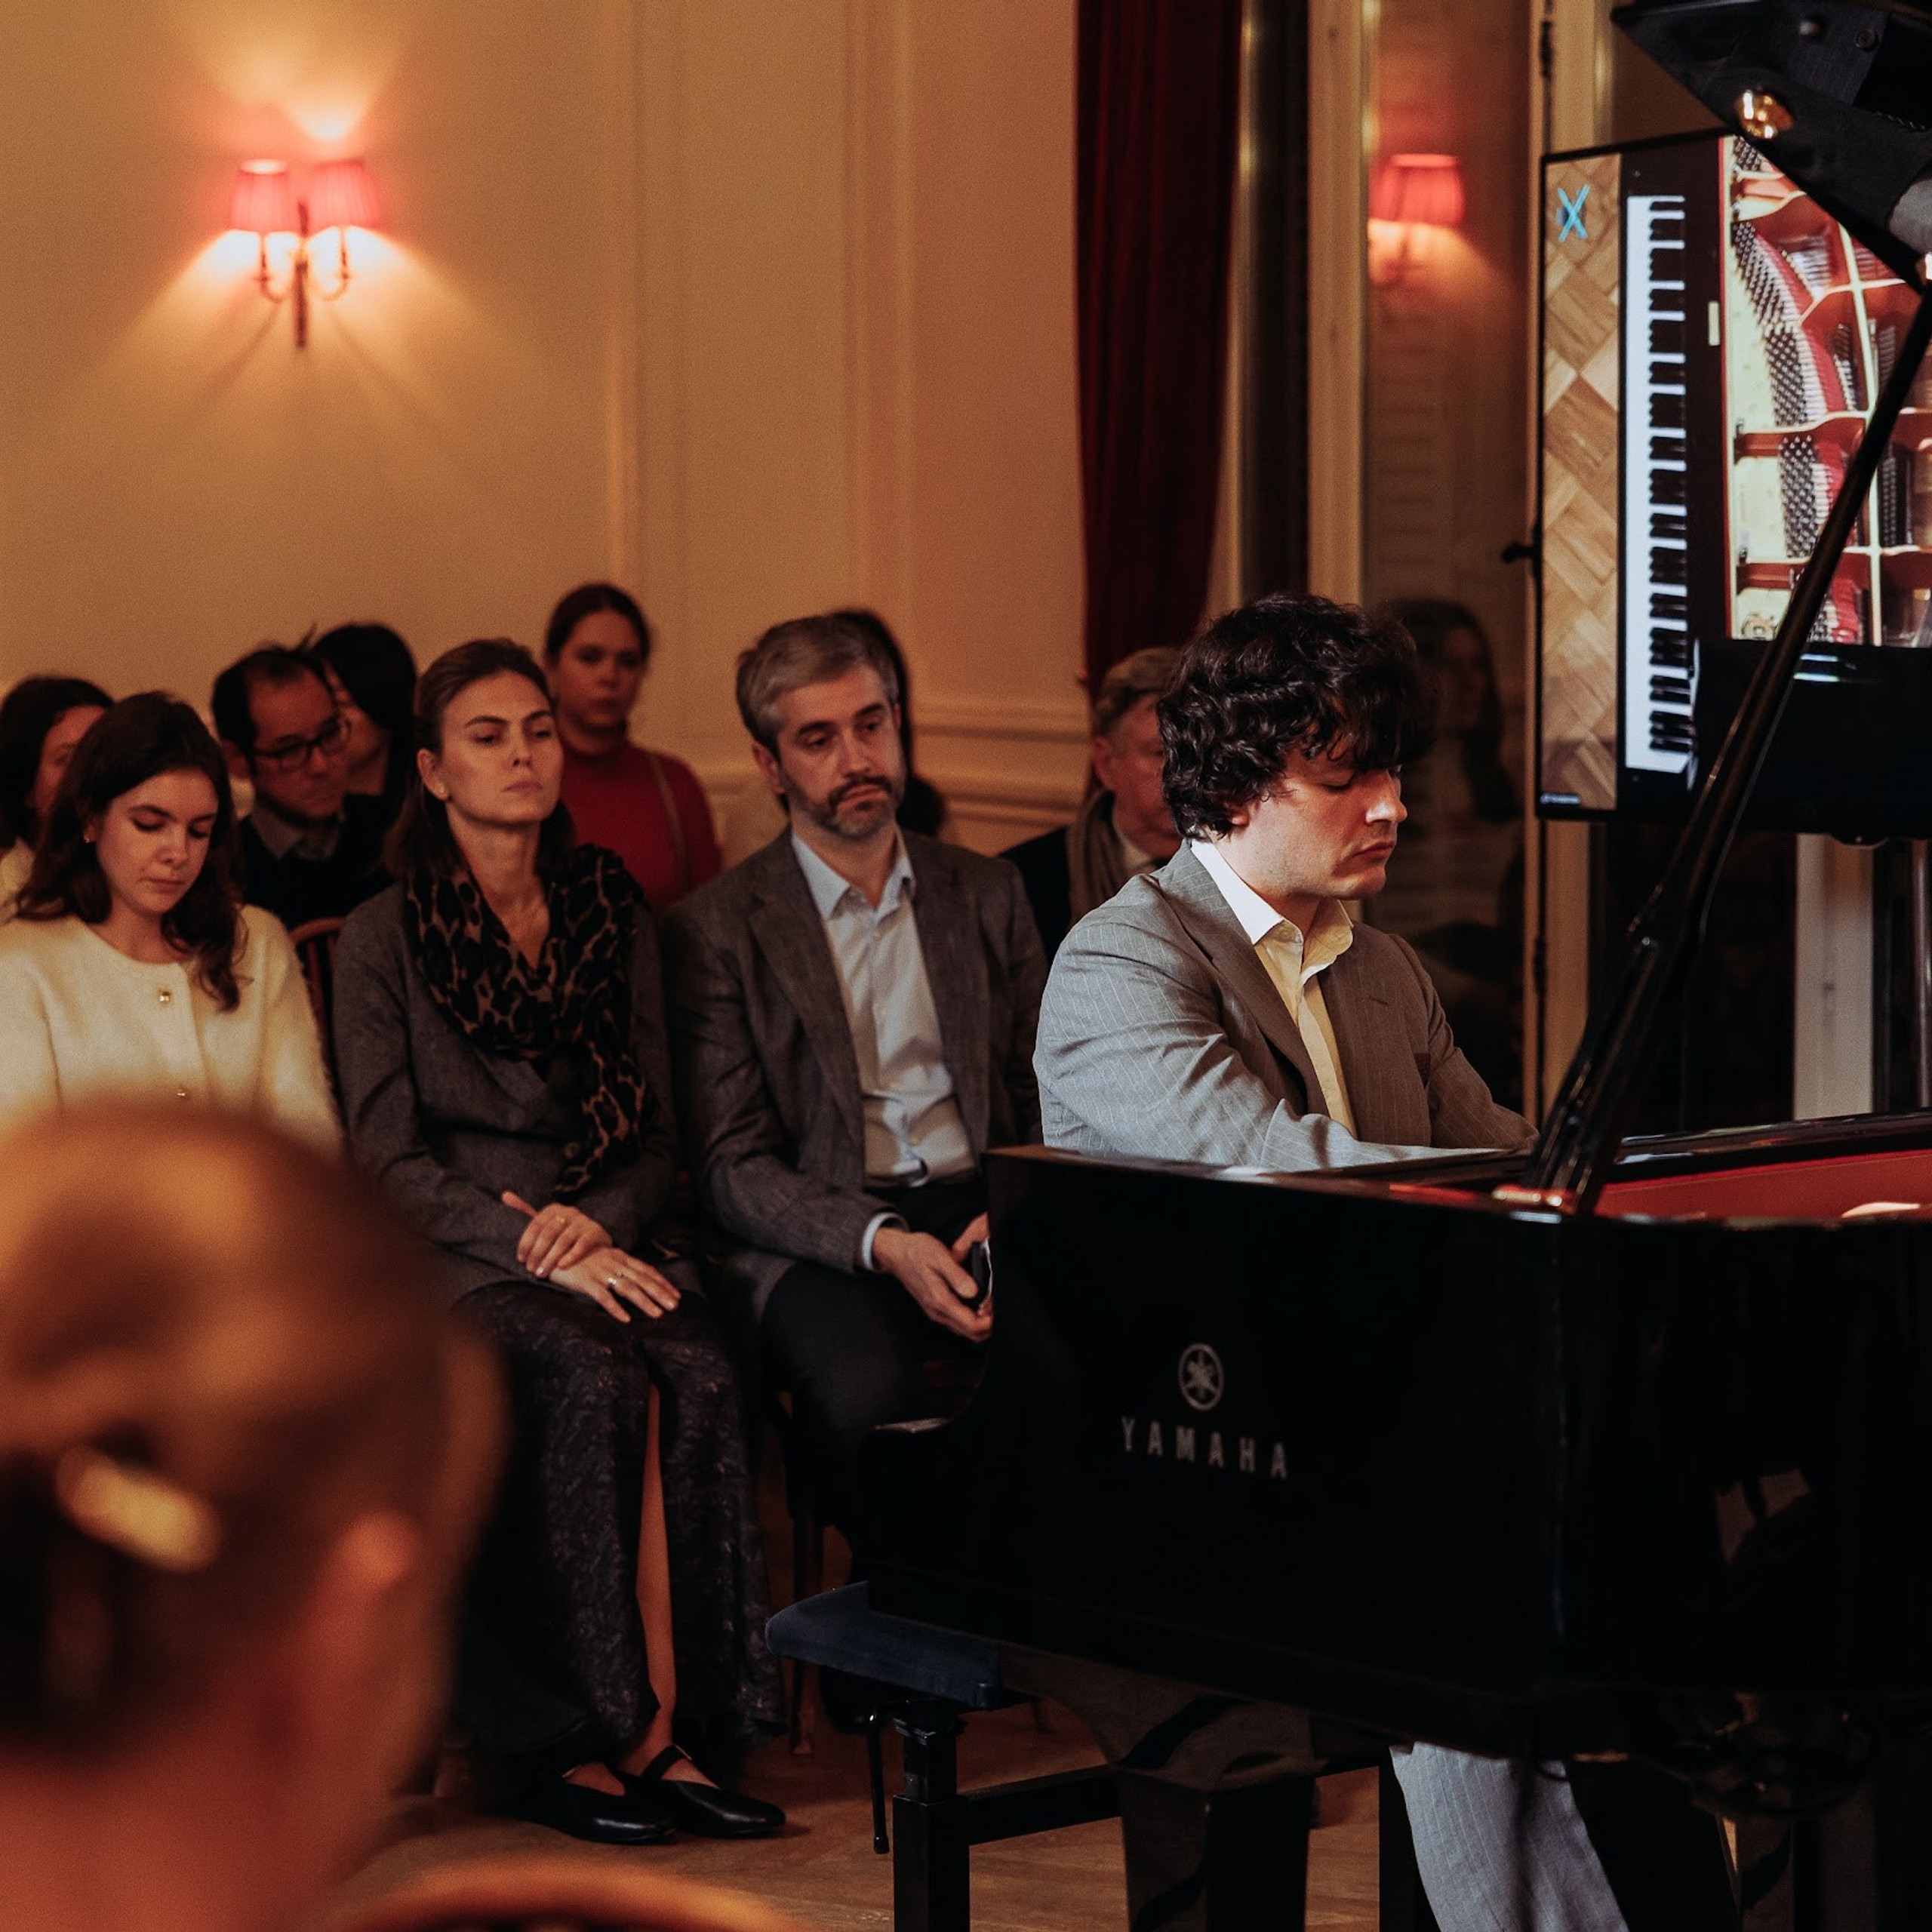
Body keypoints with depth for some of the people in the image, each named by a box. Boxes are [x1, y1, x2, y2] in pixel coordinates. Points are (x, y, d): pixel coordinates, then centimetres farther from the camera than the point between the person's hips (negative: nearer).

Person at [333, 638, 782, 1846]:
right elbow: (389, 1163, -5)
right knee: (601, 1377, -33)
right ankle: (621, 1728, -24)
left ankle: (666, 1732, -27)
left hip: (606, 1239, 3)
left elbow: (655, 1135, 14)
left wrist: (597, 1223, -8)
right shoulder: (385, 941, 1)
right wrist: (534, 1244, -18)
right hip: (451, 1259, -3)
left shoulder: (613, 919, 14)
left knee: (700, 1377, -29)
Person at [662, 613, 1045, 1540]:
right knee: (866, 1392, -37)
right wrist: (884, 1245, -18)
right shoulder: (713, 929, 5)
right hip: (822, 1238, -3)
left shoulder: (986, 892, 17)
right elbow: (732, 1168, -1)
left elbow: (1050, 1097, 15)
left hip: (982, 1215, 3)